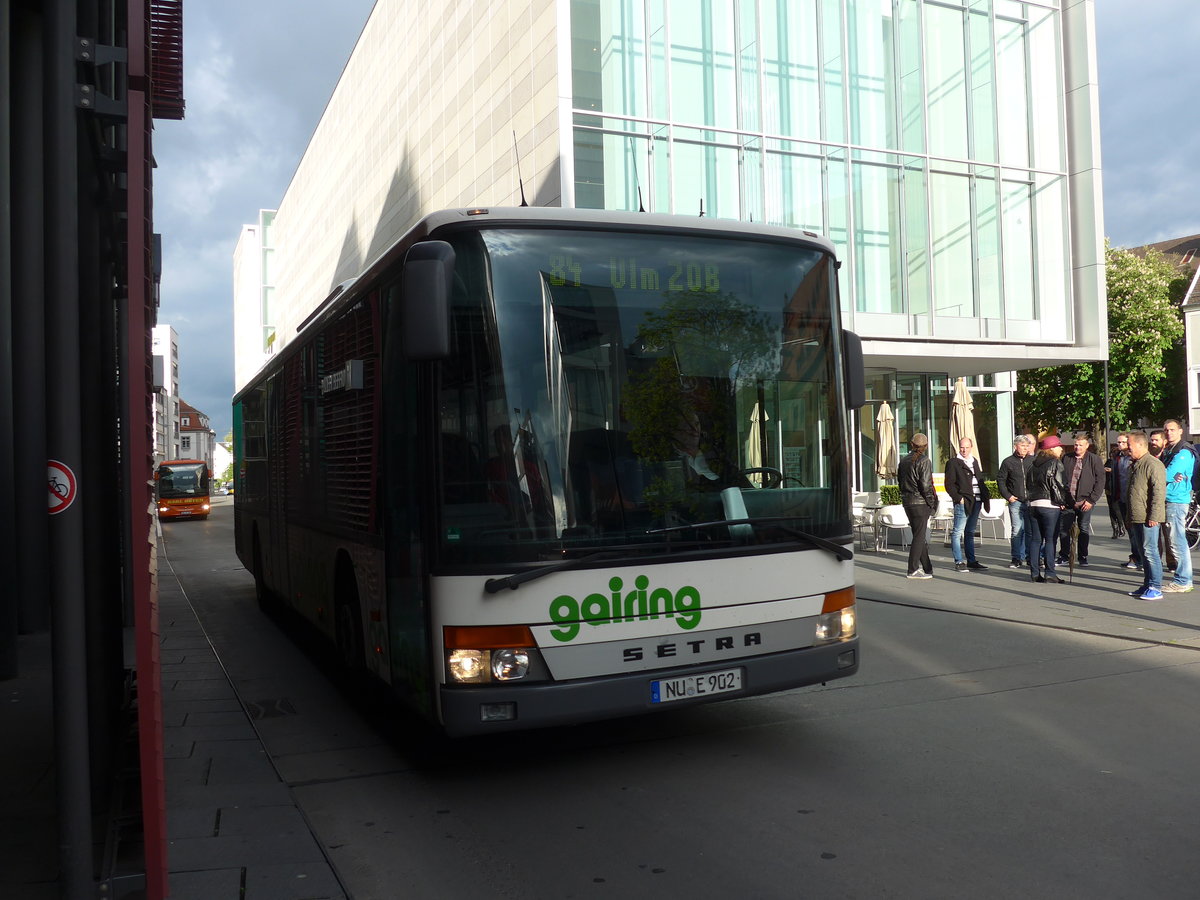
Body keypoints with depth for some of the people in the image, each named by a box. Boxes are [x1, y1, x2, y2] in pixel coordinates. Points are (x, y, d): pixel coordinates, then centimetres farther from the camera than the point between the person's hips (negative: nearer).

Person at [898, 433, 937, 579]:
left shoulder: (904, 461, 10)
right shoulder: (924, 461, -11)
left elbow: (900, 480, 12)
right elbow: (925, 485, -17)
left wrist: (906, 497, 15)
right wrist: (932, 503, -8)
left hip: (907, 501, 7)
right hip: (920, 502, -7)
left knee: (919, 535, 14)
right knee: (919, 536, -3)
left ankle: (927, 568, 18)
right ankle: (913, 570, -4)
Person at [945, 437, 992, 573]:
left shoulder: (974, 461, 18)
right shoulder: (953, 462, -4)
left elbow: (980, 480, 23)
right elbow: (949, 484, -8)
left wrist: (986, 495, 10)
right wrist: (958, 498, -16)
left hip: (976, 501, 7)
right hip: (963, 502, -7)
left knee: (970, 532, 13)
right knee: (957, 532, -5)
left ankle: (971, 561, 19)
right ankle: (959, 562, -3)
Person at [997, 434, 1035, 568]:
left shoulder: (1032, 461, 6)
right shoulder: (1008, 462, 3)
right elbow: (1000, 479, 7)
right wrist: (1007, 496, -2)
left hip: (1031, 501, 2)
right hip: (1016, 502, -2)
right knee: (1017, 531, -2)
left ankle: (1030, 556, 16)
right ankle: (1017, 559, 3)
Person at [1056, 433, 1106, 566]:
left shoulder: (1094, 460, -2)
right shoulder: (1067, 459, 6)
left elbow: (1100, 482, -3)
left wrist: (1091, 500, -9)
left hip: (1085, 502, -2)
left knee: (1084, 529, 7)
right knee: (1063, 528, 2)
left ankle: (1082, 557, 17)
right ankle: (1064, 555, 14)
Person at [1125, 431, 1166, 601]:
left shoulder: (1153, 464, -13)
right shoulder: (1136, 464, 18)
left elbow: (1159, 491, -19)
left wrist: (1154, 516, -22)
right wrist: (1130, 517, 24)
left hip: (1148, 519, -10)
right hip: (1137, 517, 10)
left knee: (1150, 551, -7)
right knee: (1144, 552, 14)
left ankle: (1156, 588, -4)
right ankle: (1147, 585, 20)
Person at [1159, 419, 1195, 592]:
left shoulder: (1183, 452, -13)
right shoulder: (1168, 451, 18)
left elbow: (1167, 475, -19)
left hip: (1176, 501, -10)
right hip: (1169, 500, 10)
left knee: (1177, 542, -7)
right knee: (1177, 541, 13)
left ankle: (1182, 581, -3)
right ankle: (1183, 579, 20)